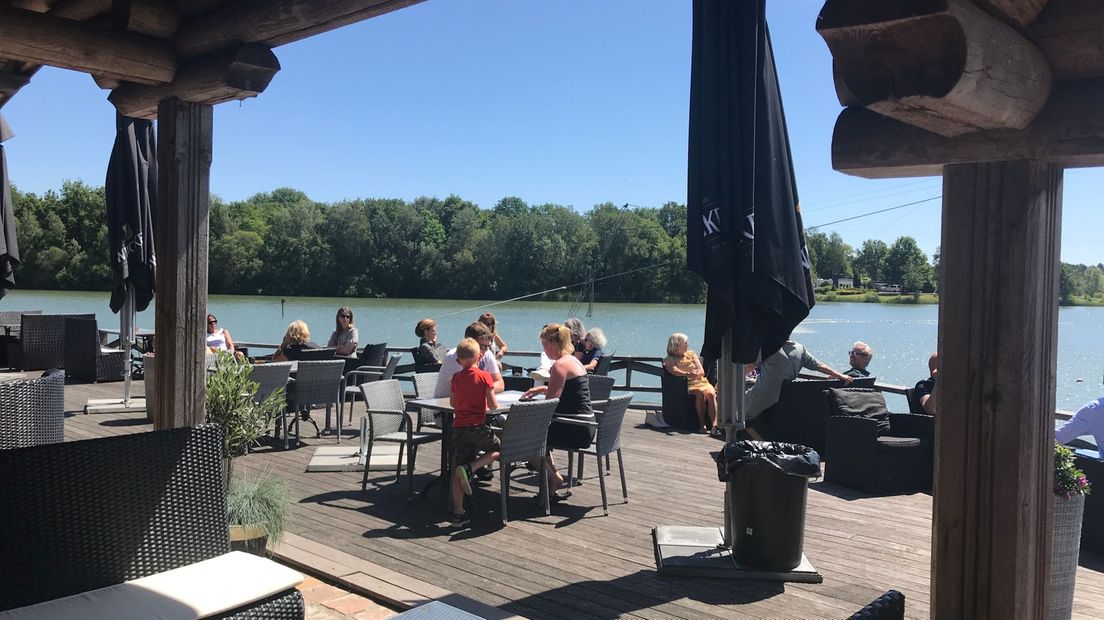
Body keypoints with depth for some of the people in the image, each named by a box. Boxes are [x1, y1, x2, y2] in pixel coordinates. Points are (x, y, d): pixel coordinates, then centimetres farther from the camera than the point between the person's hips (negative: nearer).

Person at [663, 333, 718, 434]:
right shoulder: (669, 360, 10)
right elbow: (674, 370, -13)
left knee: (711, 394, -31)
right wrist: (687, 374, -33)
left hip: (702, 382, 3)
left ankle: (714, 424, -43)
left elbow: (702, 371, 11)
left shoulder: (691, 354, 22)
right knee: (701, 393, -35)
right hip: (688, 385, -3)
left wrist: (696, 374, -12)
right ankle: (702, 423, -30)